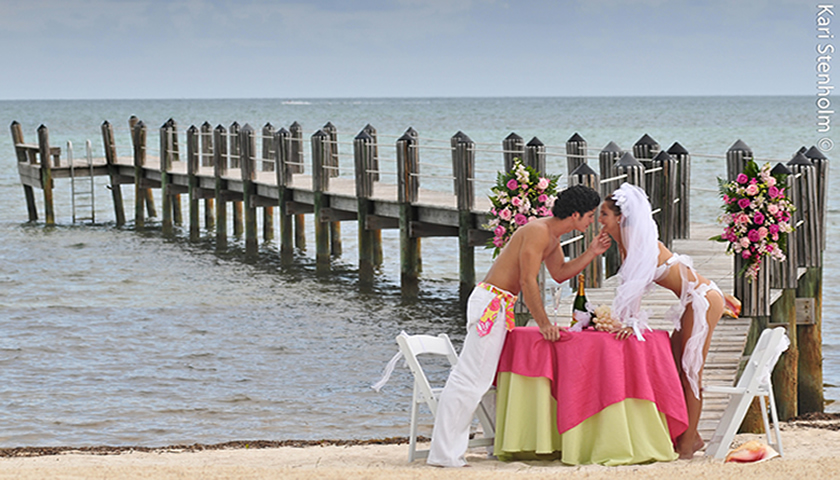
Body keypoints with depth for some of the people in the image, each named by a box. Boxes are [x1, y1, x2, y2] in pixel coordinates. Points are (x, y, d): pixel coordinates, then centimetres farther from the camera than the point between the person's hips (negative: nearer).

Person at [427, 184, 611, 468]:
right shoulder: (537, 231, -17)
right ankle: (443, 453, -14)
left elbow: (560, 273, 26)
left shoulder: (551, 235, 14)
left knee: (489, 377, 12)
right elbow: (528, 281, -20)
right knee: (471, 378, -13)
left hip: (499, 306, 11)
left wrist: (591, 254, 13)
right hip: (490, 303, -11)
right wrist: (543, 323, -17)